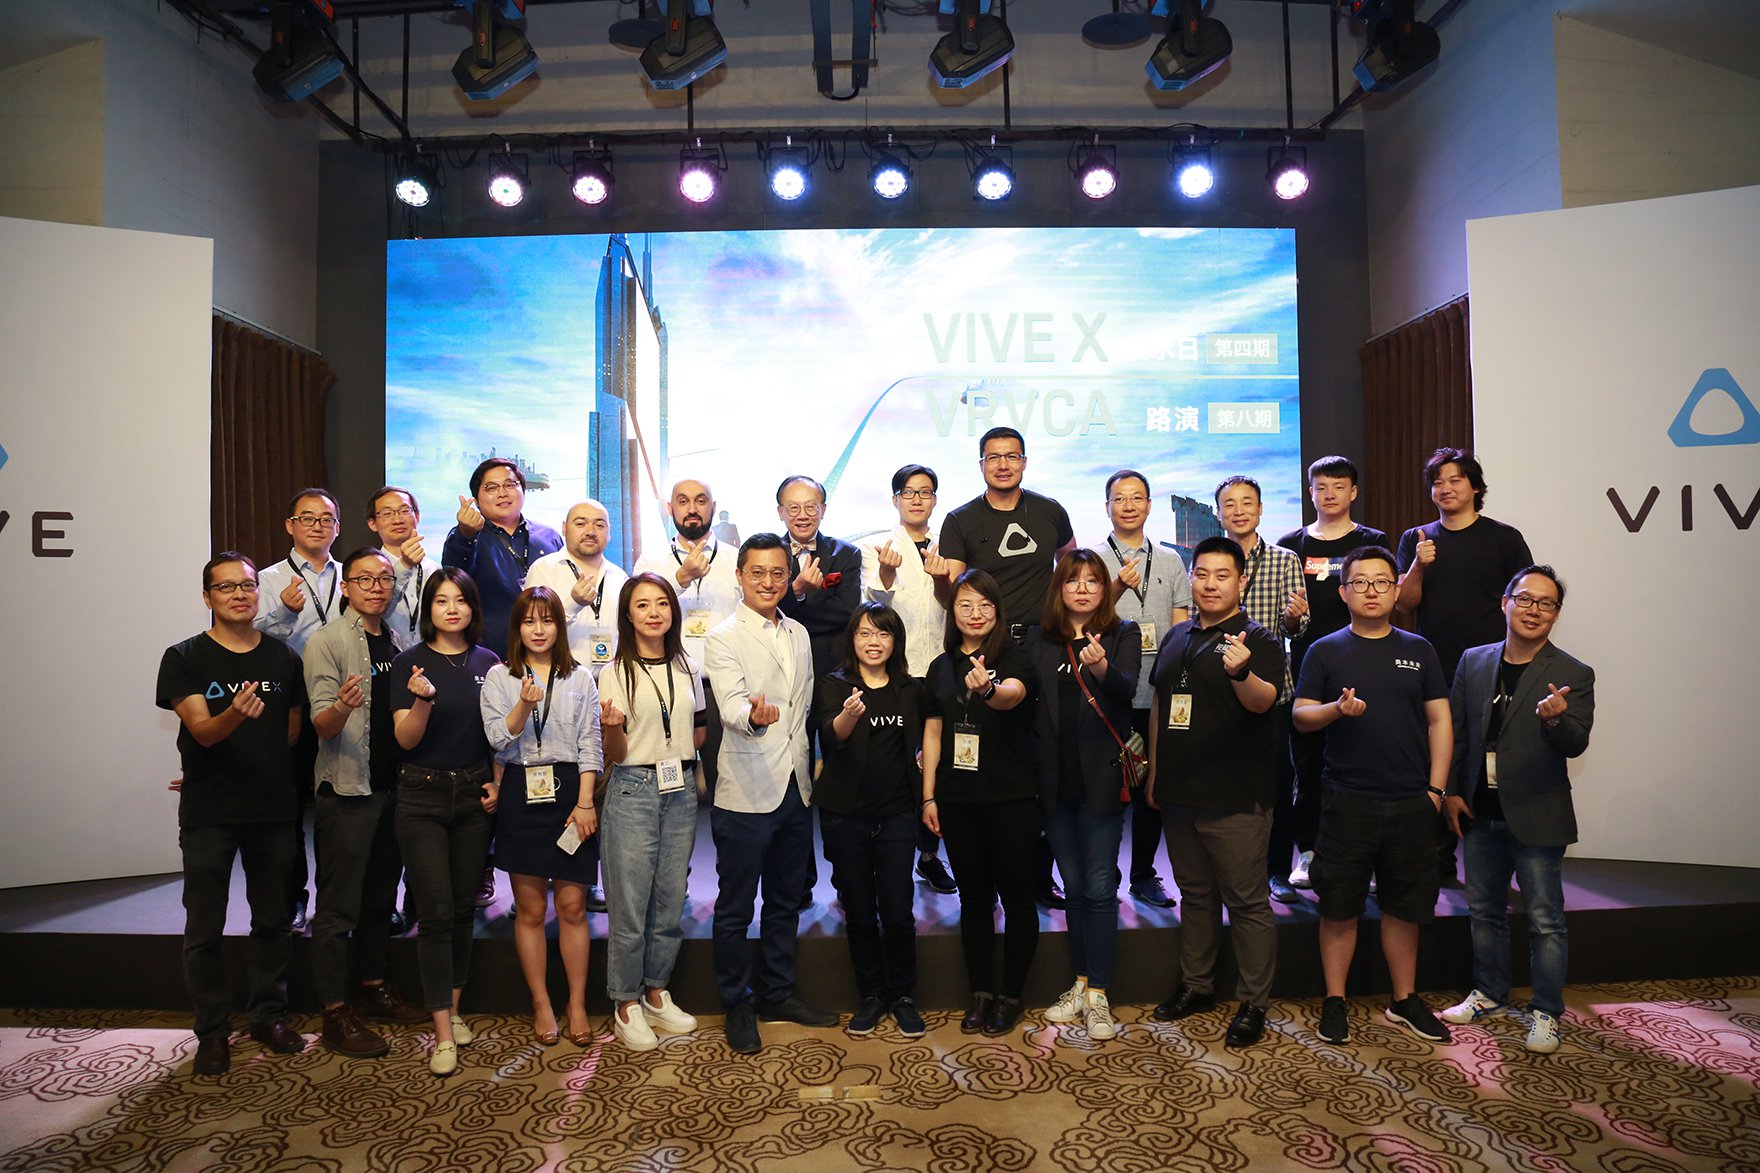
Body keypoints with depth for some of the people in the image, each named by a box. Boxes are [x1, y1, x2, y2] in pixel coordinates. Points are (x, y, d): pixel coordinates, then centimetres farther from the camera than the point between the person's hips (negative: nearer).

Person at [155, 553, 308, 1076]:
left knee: (273, 920, 11)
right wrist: (235, 714, -34)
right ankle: (213, 1030, 19)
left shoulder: (283, 657, 5)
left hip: (273, 808, 3)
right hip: (209, 813, -2)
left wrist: (266, 775, 10)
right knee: (205, 929, 5)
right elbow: (202, 730, -15)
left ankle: (268, 1014, 26)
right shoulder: (185, 658, -4)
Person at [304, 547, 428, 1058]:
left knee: (380, 897, 16)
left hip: (391, 786, 7)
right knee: (338, 904, -1)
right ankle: (336, 1014, 6)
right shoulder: (326, 641, -8)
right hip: (345, 788, -7)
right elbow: (322, 725, -16)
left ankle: (373, 989, 29)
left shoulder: (396, 641, 11)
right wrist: (342, 706, -36)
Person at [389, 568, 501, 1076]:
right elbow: (405, 739, -9)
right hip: (423, 795, -3)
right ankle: (443, 1034, 1)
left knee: (463, 908, 10)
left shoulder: (488, 663, 4)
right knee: (436, 913, -5)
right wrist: (424, 699, -27)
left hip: (475, 795, 3)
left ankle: (453, 1009, 26)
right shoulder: (409, 664, -4)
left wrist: (497, 782, -1)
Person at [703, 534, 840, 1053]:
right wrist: (754, 715, -46)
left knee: (785, 901, 17)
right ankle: (737, 1007, 22)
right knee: (735, 908, 6)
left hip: (795, 790, 6)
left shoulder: (799, 635, 10)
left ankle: (777, 993, 33)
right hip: (746, 795, -6)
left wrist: (808, 770, 15)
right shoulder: (724, 637, -9)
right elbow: (732, 705, -25)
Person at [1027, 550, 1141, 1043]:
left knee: (1099, 887, -1)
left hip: (1100, 778, -3)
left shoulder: (1123, 635, -2)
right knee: (1074, 886, 13)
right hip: (1055, 780, 4)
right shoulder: (1040, 640, 8)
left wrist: (1102, 668, -40)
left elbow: (1127, 691, -19)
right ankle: (1081, 983, 25)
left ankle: (1098, 996, 9)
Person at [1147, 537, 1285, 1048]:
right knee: (1195, 893, 17)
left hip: (1235, 796, -6)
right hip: (1179, 792, 6)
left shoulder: (1259, 639, -8)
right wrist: (1153, 771, 17)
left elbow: (1263, 701, -24)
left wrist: (1241, 672, -46)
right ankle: (1196, 986, 30)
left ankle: (1254, 1004, 13)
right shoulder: (1177, 638, 11)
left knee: (1247, 901, 1)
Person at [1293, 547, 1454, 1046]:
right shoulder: (1325, 651, 4)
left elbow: (1440, 721, 8)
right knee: (1340, 906, 3)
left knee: (1405, 905, 11)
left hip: (1411, 803, 2)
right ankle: (1334, 1001, 16)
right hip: (1347, 800, -2)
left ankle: (1405, 1000, 27)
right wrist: (1337, 709, -20)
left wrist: (1436, 788, 1)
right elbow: (1300, 715, 0)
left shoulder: (1418, 650, 9)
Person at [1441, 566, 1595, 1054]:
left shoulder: (1572, 675, -7)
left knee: (1545, 921, 5)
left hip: (1535, 817, -4)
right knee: (1484, 911, 17)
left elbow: (1576, 745, -15)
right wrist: (1451, 792, 4)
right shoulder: (1474, 662, 4)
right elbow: (1455, 730, 9)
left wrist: (1557, 719, -37)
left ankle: (1546, 1013, 19)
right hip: (1480, 813, 4)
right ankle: (1489, 993, 34)